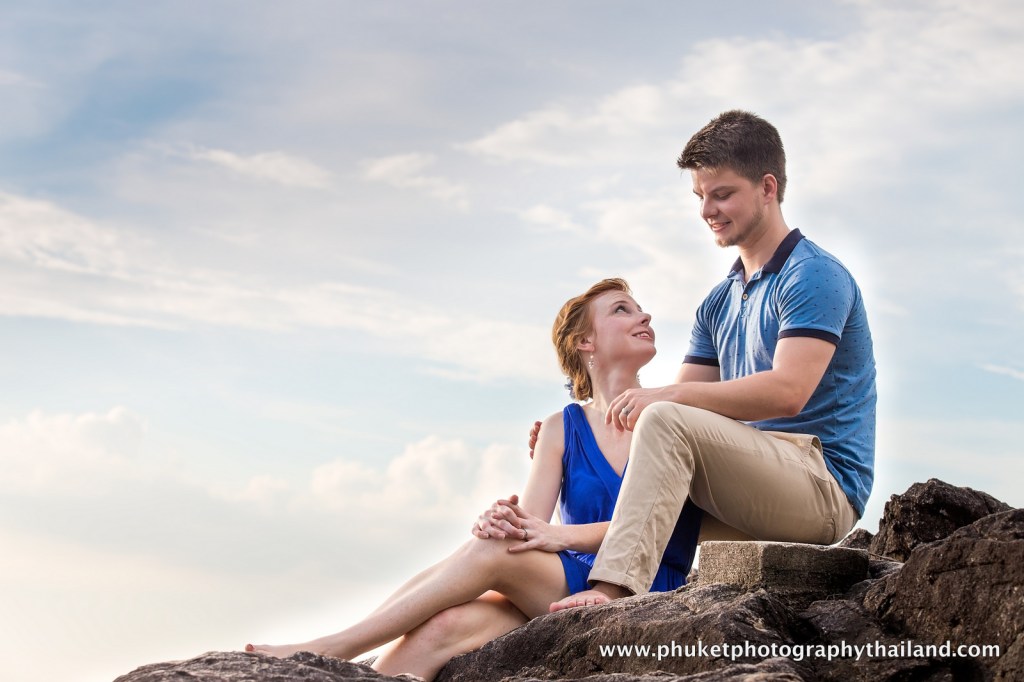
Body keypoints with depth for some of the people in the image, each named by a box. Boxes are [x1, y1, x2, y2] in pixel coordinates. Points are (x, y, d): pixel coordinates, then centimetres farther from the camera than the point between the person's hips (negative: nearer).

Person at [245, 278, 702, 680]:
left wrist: (563, 535, -24)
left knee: (495, 552, -27)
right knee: (445, 627, -26)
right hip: (562, 598, 4)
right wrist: (505, 520, -24)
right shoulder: (562, 430, 14)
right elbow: (530, 522, 0)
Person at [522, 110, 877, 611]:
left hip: (826, 485, -9)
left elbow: (788, 391, -22)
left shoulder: (815, 276, -8)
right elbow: (685, 397, 15)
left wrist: (667, 396, -25)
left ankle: (613, 592, -39)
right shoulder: (719, 303, 21)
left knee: (666, 422, -27)